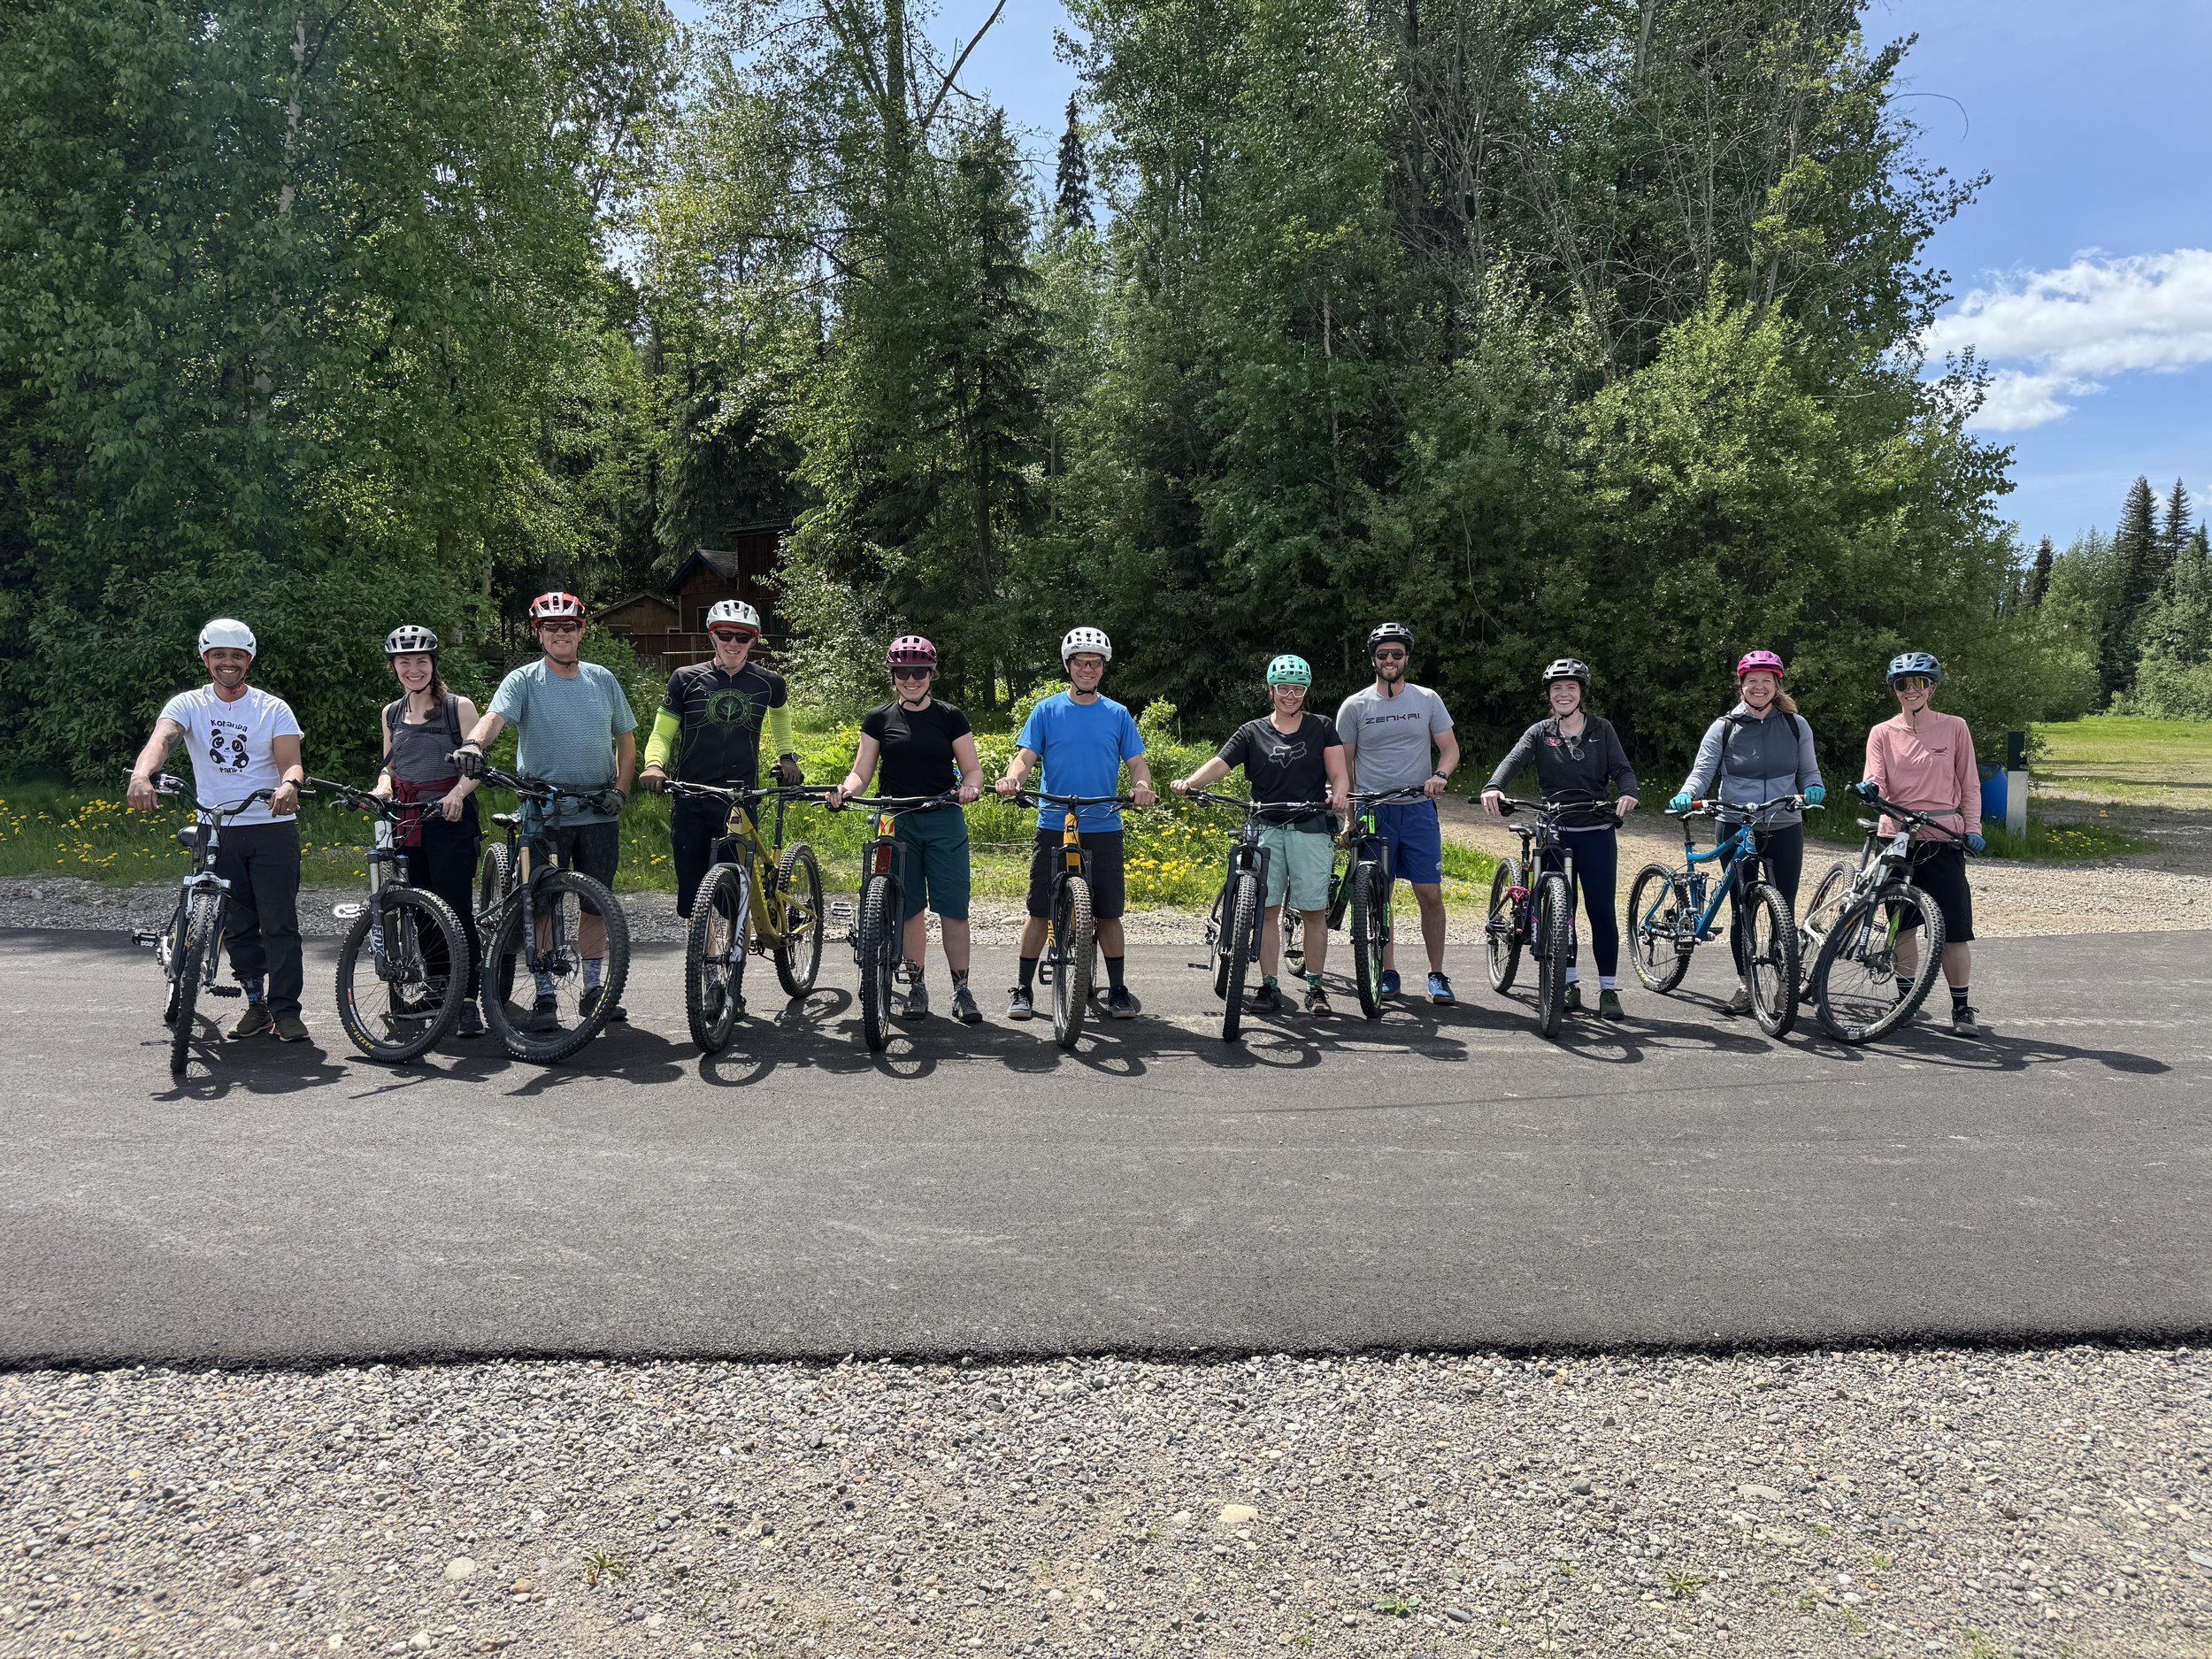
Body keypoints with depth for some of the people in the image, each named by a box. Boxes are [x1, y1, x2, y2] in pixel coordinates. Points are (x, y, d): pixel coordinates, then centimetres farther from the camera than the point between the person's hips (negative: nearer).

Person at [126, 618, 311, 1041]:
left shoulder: (273, 709, 2)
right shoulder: (187, 704, 3)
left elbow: (291, 762, -9)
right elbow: (161, 739, -17)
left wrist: (289, 784, -34)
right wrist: (142, 774, -39)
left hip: (272, 828, -2)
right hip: (217, 832, 2)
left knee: (280, 923, -4)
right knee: (236, 926, 8)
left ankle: (286, 1009, 4)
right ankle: (257, 1002, 22)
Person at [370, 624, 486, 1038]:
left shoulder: (459, 707, 0)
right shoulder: (392, 714, 14)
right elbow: (389, 766, 22)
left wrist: (457, 793, -22)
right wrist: (382, 788, -1)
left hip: (450, 821, -5)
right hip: (407, 822, 5)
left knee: (456, 910, -10)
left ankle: (466, 1003, -7)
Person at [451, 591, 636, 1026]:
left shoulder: (603, 679, 10)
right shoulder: (523, 681, 0)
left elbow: (626, 737, 17)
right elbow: (495, 716, -18)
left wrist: (620, 788, 4)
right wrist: (474, 743, -40)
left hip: (599, 814, 3)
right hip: (544, 814, -3)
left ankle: (595, 989, 21)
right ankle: (544, 993, 10)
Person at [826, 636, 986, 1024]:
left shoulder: (950, 718, 5)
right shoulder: (879, 719, 7)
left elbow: (972, 767, 6)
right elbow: (862, 772, 5)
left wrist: (969, 787, -17)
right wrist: (845, 790, -16)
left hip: (945, 822, -1)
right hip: (897, 823, 1)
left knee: (953, 909, -4)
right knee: (908, 910, 5)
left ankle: (961, 989, 4)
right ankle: (916, 985, 16)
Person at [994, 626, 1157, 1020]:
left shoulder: (1117, 714, 8)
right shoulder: (1047, 711, 5)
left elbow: (1137, 762, 6)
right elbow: (1026, 755, -1)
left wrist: (1142, 785, -16)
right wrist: (1012, 778, -23)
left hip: (1103, 828, 1)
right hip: (1053, 827, -1)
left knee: (1108, 912, 4)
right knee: (1040, 910, 1)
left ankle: (1117, 989, 16)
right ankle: (1023, 989, 12)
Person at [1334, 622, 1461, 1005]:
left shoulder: (1427, 700, 5)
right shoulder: (1355, 706, 3)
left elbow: (1450, 748, 10)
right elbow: (1344, 763, 8)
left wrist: (1440, 775, -12)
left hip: (1418, 810, 0)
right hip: (1372, 812, 0)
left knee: (1430, 894, -4)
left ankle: (1437, 974, 7)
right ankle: (1388, 973, 16)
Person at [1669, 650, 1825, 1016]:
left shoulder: (1796, 725, 8)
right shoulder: (1724, 728, 4)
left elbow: (1809, 772, 12)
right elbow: (1702, 770, -2)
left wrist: (1814, 789, -11)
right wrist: (1686, 794, -22)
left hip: (1784, 829, 1)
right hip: (1735, 828, -1)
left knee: (1785, 910, 0)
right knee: (1742, 910, 2)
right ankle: (1745, 986, 11)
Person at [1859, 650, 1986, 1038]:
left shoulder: (1954, 728, 6)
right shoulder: (1882, 733, 7)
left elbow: (1969, 784, 9)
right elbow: (1876, 782, -1)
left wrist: (1973, 829, -1)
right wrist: (1868, 787, -25)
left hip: (1942, 838, -1)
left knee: (1954, 929, -4)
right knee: (1903, 925, 7)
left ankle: (1962, 1009, 5)